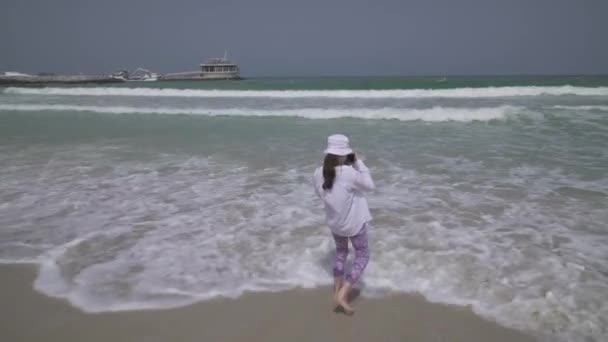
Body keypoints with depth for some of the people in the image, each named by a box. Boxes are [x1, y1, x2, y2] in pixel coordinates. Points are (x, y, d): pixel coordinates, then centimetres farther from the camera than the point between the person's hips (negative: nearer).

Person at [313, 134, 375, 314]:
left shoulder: (318, 174, -13)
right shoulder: (349, 173, -28)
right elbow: (369, 185, -11)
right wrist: (358, 163, -9)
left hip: (334, 222, 5)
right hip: (354, 222, -5)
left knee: (341, 252, 29)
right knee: (362, 256, 16)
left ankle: (337, 291, 34)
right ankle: (342, 295, 8)